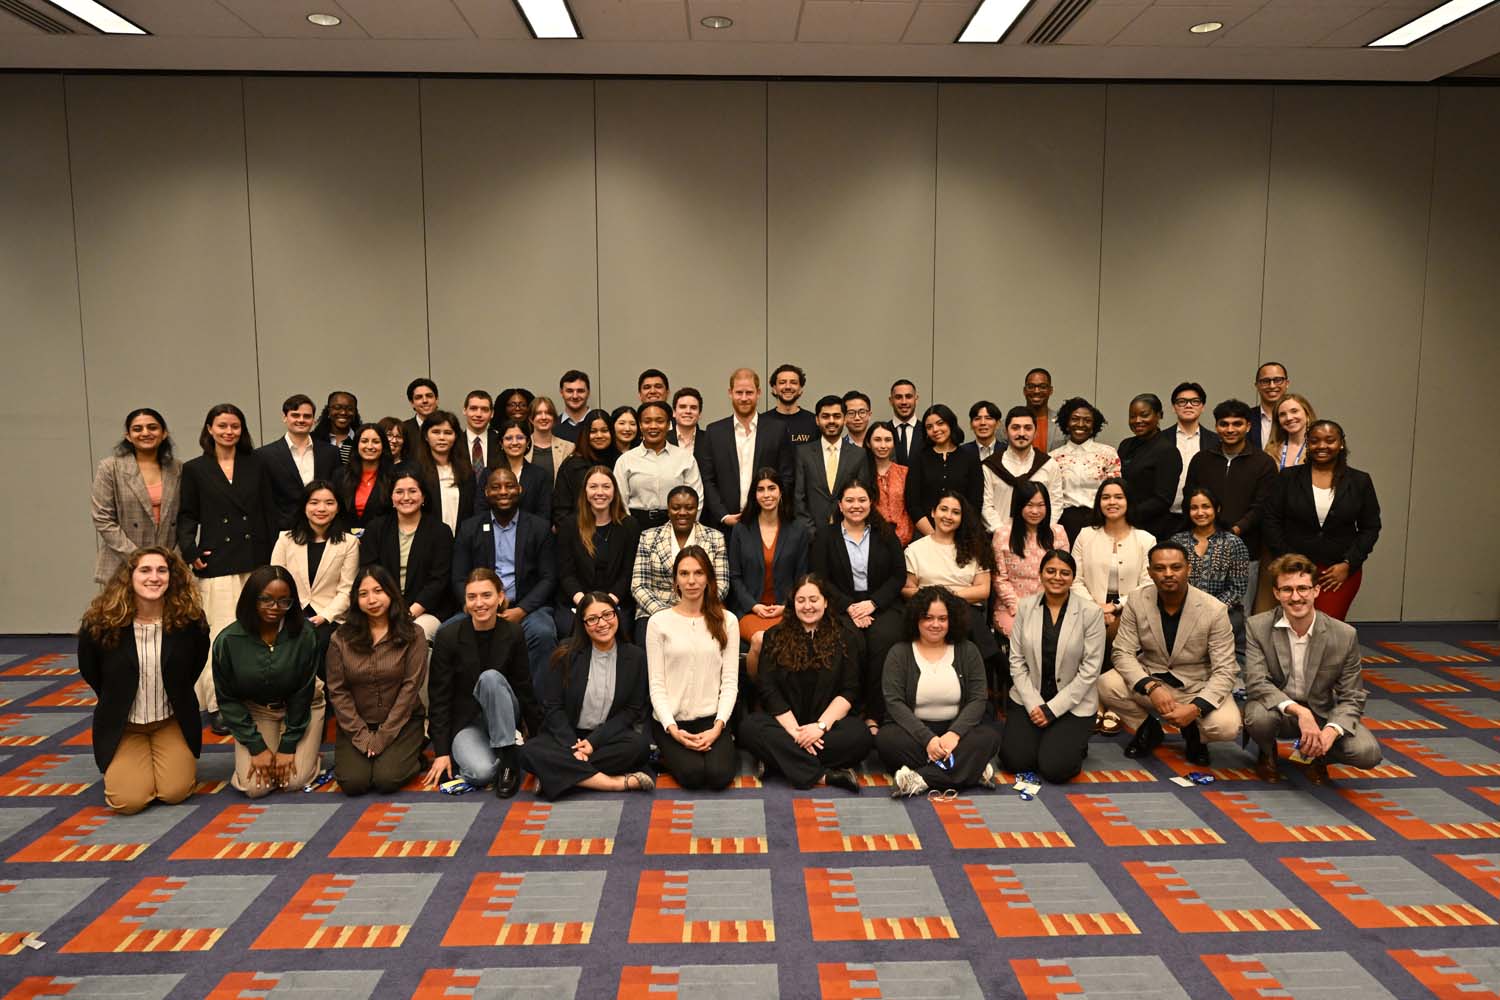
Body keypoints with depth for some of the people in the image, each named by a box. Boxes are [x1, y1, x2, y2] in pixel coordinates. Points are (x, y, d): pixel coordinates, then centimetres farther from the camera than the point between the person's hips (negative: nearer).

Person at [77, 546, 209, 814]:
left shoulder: (189, 619, -14)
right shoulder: (100, 623, -16)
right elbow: (89, 671, 5)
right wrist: (116, 701, 13)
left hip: (172, 721, 1)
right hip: (122, 724, 0)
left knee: (175, 792, -14)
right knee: (129, 800, -14)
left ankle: (173, 756, 20)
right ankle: (120, 766, 21)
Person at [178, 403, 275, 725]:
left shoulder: (255, 465, 11)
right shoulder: (194, 469, 7)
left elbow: (269, 513, 11)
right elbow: (186, 516, 7)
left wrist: (274, 557, 6)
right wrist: (189, 550, -10)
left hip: (255, 562, 2)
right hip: (217, 565, -2)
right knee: (222, 635, -6)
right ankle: (217, 704, 3)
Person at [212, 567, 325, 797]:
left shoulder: (304, 635, -23)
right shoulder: (228, 640, -19)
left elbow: (303, 693, -13)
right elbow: (227, 699, -8)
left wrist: (288, 746, -13)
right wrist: (257, 747, -12)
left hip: (301, 707, -1)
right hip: (253, 711, 1)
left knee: (295, 780, -13)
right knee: (255, 786, -12)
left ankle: (310, 752, 20)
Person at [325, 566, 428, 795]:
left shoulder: (412, 635, -6)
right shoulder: (341, 639, -1)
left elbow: (411, 686, -10)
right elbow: (337, 691, -3)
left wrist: (383, 737, -14)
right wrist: (362, 736, -11)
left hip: (401, 722, -2)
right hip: (356, 725, 2)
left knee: (387, 780, -21)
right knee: (353, 783, -18)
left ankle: (411, 752, 10)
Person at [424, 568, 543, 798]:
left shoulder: (513, 635, -8)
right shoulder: (448, 636, -13)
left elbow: (524, 688, 1)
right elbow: (439, 696, -10)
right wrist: (441, 752, -12)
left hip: (500, 717, 2)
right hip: (464, 721, -2)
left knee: (490, 677, -31)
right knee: (482, 772, -33)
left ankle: (508, 758, -22)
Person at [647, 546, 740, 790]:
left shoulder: (727, 621, 4)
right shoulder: (659, 621, 0)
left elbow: (730, 682, 1)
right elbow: (656, 684, -2)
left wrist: (718, 727, -12)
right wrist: (672, 729, -14)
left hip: (711, 718, 1)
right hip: (671, 720, -1)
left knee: (719, 775, -23)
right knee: (692, 774, -23)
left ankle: (725, 749, 10)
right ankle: (671, 754, 9)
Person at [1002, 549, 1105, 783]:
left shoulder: (1091, 612, -8)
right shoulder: (1025, 606, 0)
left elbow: (1090, 669, -9)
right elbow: (1017, 661, 0)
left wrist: (1052, 709, -12)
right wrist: (1034, 704, -11)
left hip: (1072, 704, -2)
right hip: (1030, 701, 2)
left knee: (1055, 768, -16)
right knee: (1015, 761, -13)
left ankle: (1076, 744, 17)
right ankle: (1041, 739, 19)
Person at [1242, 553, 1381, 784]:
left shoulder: (1345, 635, -12)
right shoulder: (1257, 627, -15)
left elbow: (1351, 698, -8)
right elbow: (1256, 683, -22)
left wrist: (1330, 731, -28)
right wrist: (1299, 711, -38)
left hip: (1322, 713, 1)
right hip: (1277, 708, -1)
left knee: (1368, 753, -24)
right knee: (1259, 716, -36)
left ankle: (1318, 755, 12)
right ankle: (1268, 754, 3)